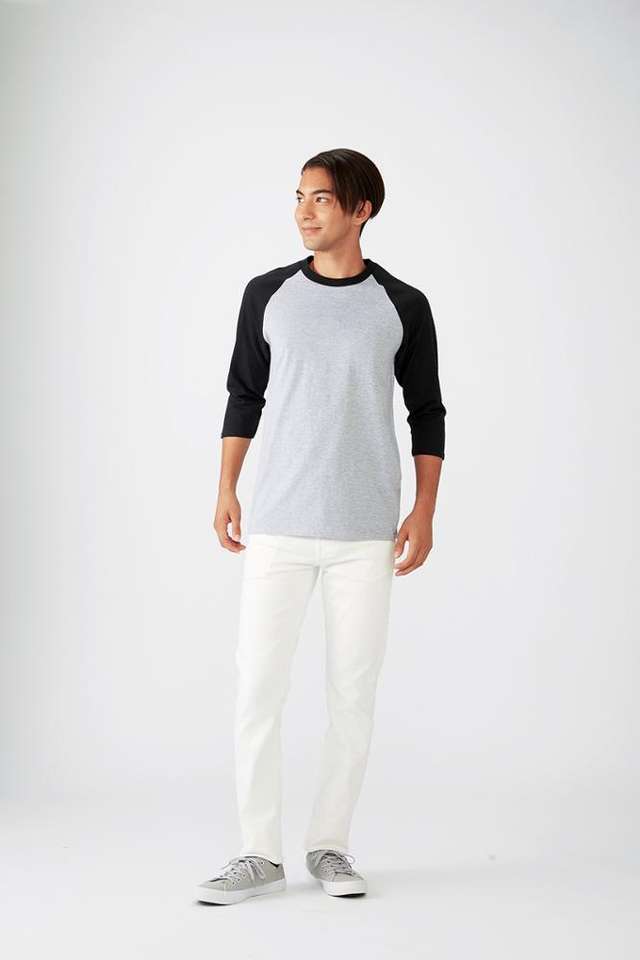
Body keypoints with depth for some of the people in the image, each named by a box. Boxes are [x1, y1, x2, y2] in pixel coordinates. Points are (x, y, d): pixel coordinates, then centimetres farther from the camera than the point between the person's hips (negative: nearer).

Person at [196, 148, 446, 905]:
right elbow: (245, 396, 11)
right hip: (277, 528, 1)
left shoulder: (403, 307, 2)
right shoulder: (267, 295, 5)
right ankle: (259, 853, 9)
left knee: (353, 692, 3)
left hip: (365, 532, 0)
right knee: (257, 687, -2)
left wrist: (425, 510, -1)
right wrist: (226, 491, 4)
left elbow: (426, 413, 7)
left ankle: (329, 845, 17)